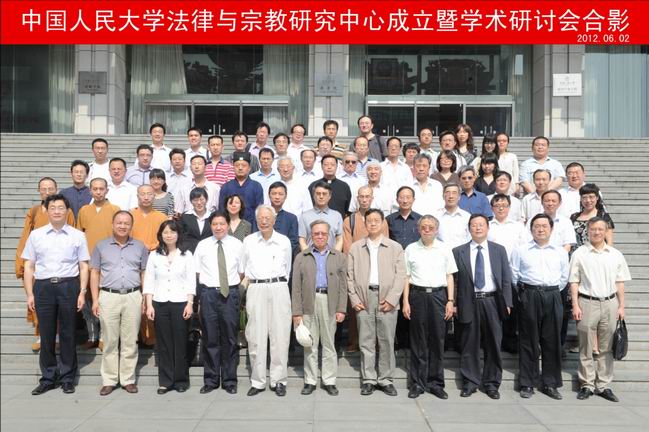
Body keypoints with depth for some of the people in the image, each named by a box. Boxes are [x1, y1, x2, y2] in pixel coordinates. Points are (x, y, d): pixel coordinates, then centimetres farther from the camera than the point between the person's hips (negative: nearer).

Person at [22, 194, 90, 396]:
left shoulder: (78, 236, 4)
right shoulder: (36, 235, 8)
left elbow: (84, 267, 3)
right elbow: (29, 266, 8)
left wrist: (82, 292, -4)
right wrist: (30, 294, 2)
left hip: (69, 285, -1)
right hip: (43, 286, 1)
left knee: (68, 333, 7)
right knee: (46, 334, 8)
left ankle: (67, 378, 19)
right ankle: (47, 378, 21)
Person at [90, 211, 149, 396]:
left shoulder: (140, 247, 9)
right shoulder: (101, 246, 8)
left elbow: (145, 274, 10)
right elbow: (94, 273, 8)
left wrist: (146, 299, 3)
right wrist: (95, 299, 0)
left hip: (133, 297, 0)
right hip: (108, 297, 0)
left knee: (130, 342, 5)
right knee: (110, 341, 5)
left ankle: (128, 379, 14)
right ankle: (109, 380, 14)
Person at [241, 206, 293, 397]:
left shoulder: (284, 241, 8)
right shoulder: (248, 241, 9)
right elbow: (242, 269, 15)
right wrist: (252, 280, 9)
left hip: (279, 288, 0)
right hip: (256, 289, 0)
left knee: (280, 335, 0)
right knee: (255, 336, 1)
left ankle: (278, 380, 10)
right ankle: (257, 381, 11)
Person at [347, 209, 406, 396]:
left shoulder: (395, 247, 8)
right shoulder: (355, 248, 10)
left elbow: (400, 275, 1)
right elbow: (350, 276, 7)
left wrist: (391, 299, -8)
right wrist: (354, 299, -2)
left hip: (387, 300, 0)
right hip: (364, 299, 1)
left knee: (387, 342, 4)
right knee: (366, 342, 4)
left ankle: (385, 379, 16)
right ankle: (368, 379, 14)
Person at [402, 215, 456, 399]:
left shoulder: (444, 249, 6)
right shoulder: (411, 249, 4)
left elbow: (449, 276, 7)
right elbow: (407, 277, 5)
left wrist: (450, 301, 0)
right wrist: (405, 302, 0)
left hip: (438, 295, 1)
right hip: (418, 295, 0)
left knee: (437, 340, 5)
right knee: (418, 341, 5)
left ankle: (435, 382, 17)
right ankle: (417, 382, 15)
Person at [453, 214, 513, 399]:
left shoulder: (499, 250, 8)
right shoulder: (458, 252, 3)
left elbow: (506, 279, 7)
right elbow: (454, 279, 1)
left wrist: (507, 303, 0)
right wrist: (454, 303, -4)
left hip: (492, 302, 1)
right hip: (469, 302, -1)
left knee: (493, 344, 7)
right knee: (469, 345, 5)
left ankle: (491, 383, 21)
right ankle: (470, 382, 18)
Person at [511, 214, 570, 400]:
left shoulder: (561, 252, 12)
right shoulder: (520, 250, 6)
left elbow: (564, 277, 15)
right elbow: (514, 275, 6)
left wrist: (553, 292, 11)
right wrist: (524, 292, 6)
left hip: (552, 296, 2)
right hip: (529, 297, -2)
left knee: (552, 341, 5)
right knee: (528, 341, 2)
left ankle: (550, 384, 16)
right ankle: (527, 384, 9)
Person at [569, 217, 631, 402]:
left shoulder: (615, 255, 7)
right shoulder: (580, 253, 0)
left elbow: (620, 282, 10)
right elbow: (574, 282, 0)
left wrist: (621, 306, 6)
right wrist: (575, 305, -5)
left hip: (609, 304, 2)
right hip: (587, 303, -2)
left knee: (606, 347, 8)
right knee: (586, 347, 4)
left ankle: (604, 385, 17)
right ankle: (587, 384, 14)